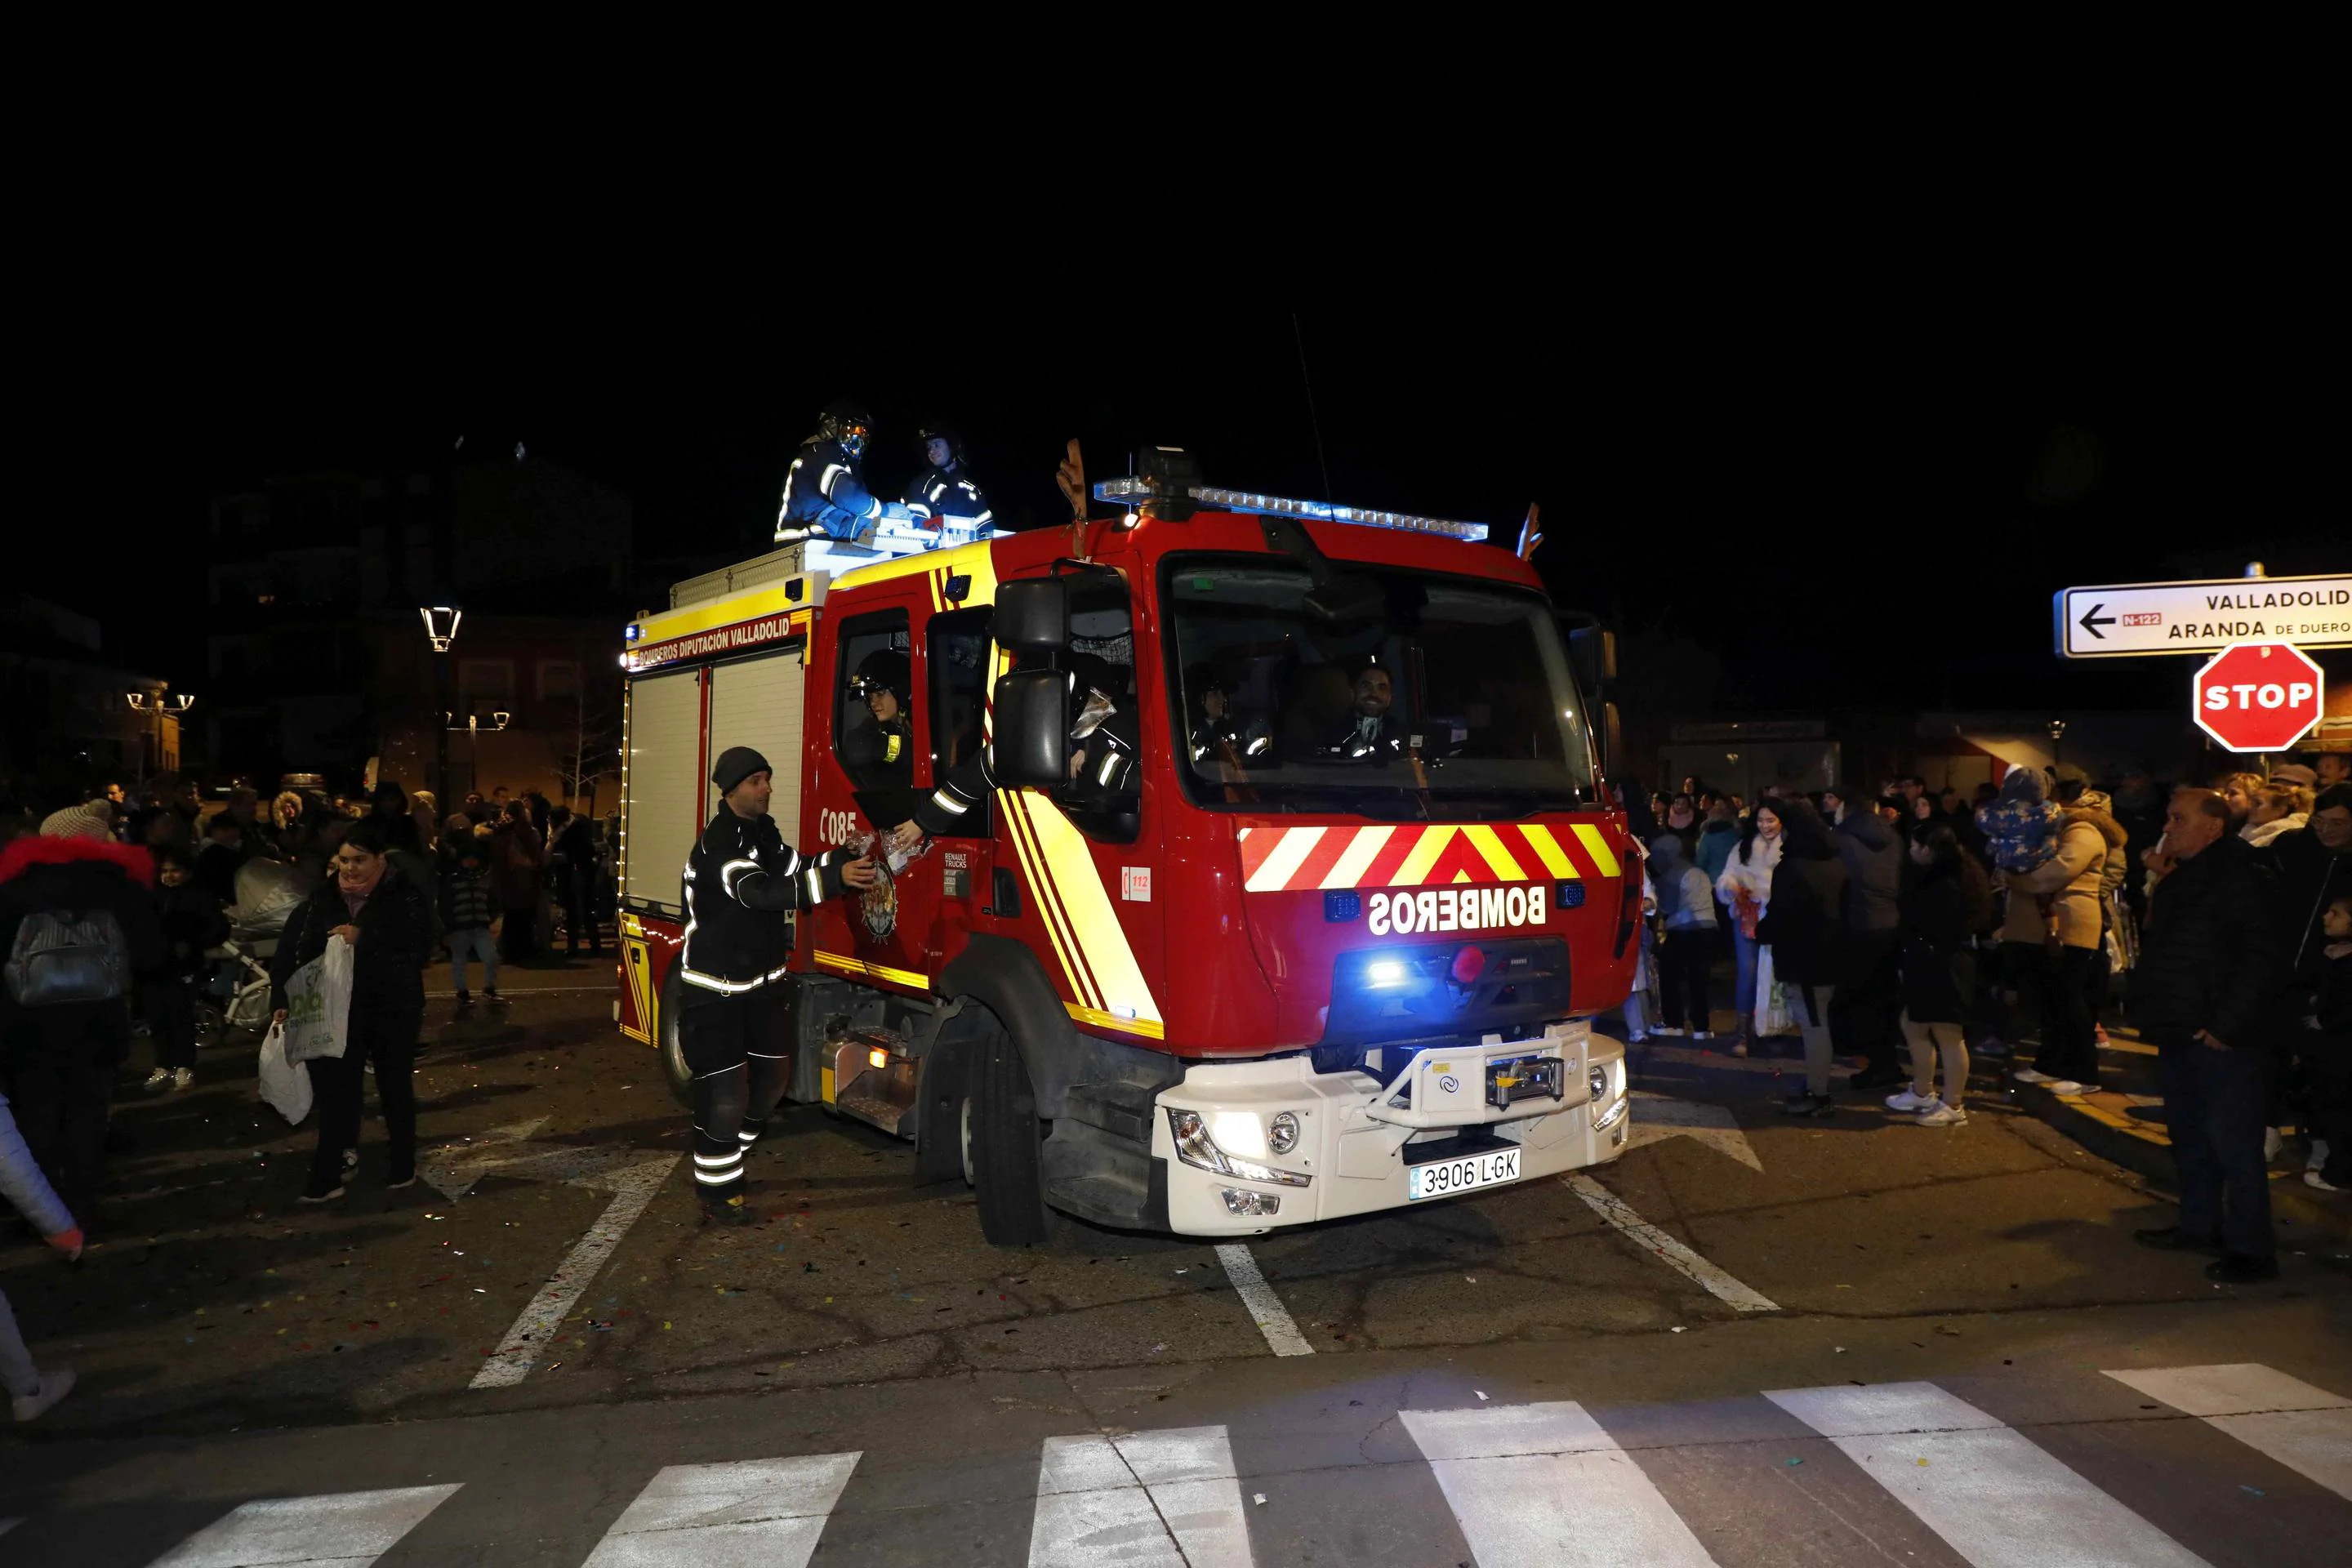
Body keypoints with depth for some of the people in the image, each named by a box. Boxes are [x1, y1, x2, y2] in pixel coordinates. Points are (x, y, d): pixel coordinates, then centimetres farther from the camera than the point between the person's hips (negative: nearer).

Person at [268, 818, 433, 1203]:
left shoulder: (406, 898, -11)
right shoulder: (322, 899, 0)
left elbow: (419, 952, -22)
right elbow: (290, 951, -2)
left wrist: (364, 939, -30)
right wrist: (282, 1001, -11)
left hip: (393, 1012, -2)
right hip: (337, 1011, 2)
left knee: (396, 1089, 13)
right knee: (335, 1093, 3)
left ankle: (402, 1167, 28)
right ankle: (327, 1176, 11)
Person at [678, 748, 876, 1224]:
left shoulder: (762, 830, 8)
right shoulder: (719, 842, -23)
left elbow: (792, 866, 10)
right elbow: (760, 891, -37)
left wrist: (846, 855, -8)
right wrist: (834, 878, -47)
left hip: (760, 980, 9)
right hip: (716, 988, -9)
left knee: (773, 1072, 16)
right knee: (725, 1089, -4)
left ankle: (729, 1154, 36)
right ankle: (717, 1189, 10)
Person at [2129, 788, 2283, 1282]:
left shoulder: (2241, 879, -13)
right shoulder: (2178, 881, 16)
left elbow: (2263, 960, -20)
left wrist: (2227, 1024, -20)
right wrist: (2150, 1011, 14)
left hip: (2221, 1040, -10)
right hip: (2178, 1036, 10)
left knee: (2233, 1143, -4)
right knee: (2188, 1135, 18)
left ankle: (2250, 1247, 3)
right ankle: (2199, 1224, 30)